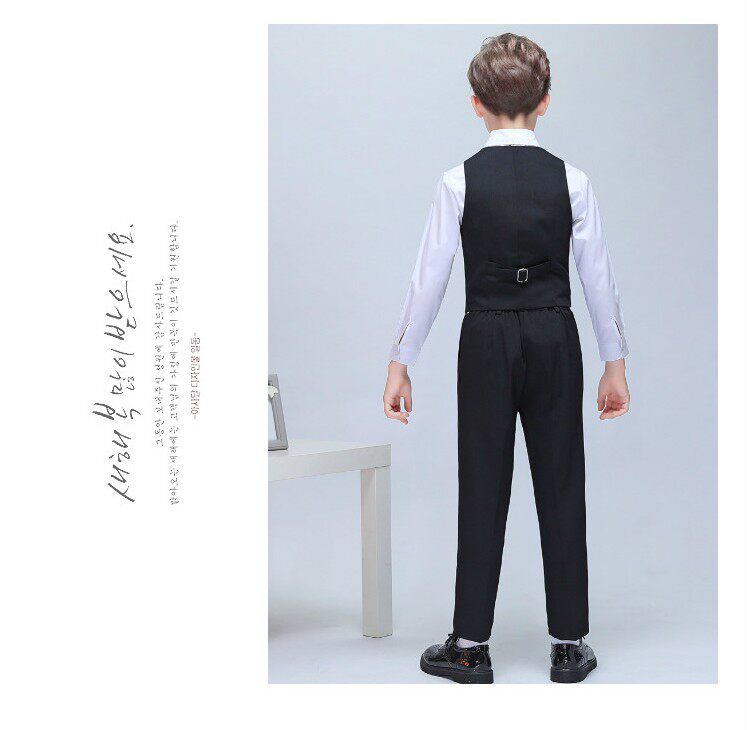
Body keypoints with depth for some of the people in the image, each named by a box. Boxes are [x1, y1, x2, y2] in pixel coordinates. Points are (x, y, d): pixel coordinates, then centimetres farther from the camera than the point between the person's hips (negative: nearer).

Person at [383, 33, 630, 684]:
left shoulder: (460, 183, -7)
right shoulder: (571, 181, -3)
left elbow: (429, 280, -6)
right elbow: (599, 279, 0)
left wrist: (401, 364, 1)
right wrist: (615, 363, 8)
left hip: (487, 342, -1)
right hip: (555, 340, 1)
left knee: (483, 489, 7)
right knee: (561, 485, 9)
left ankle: (470, 647, 14)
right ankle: (568, 644, 16)